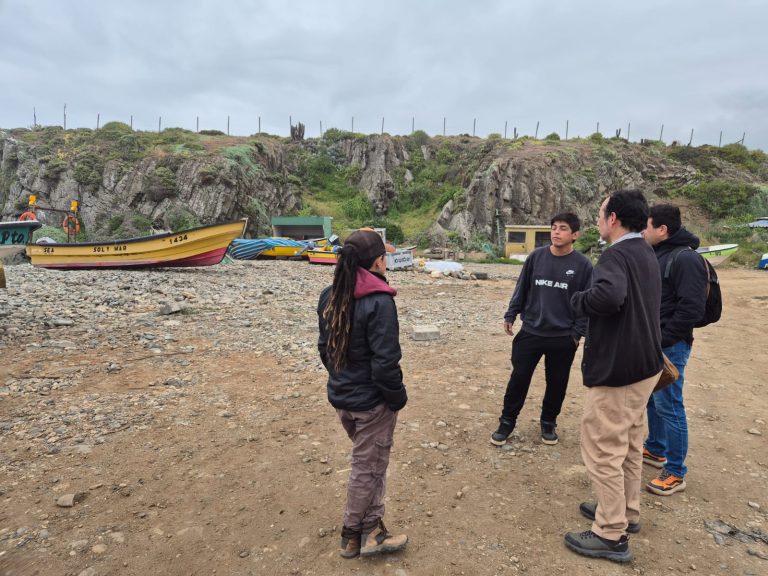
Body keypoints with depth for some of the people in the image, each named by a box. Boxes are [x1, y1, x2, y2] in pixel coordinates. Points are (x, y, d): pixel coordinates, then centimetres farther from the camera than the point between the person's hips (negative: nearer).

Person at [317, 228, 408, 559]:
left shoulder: (330, 296, 0)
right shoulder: (379, 301, -24)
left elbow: (324, 347, 8)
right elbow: (385, 362, -24)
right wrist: (398, 397, -10)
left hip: (340, 396, 7)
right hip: (372, 401, -7)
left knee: (368, 461, 24)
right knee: (368, 468, 12)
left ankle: (370, 528, 33)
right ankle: (356, 536, 30)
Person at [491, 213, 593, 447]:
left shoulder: (583, 264, -6)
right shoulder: (536, 256, 0)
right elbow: (522, 289, 6)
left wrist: (578, 332, -7)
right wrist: (511, 315, 3)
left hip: (563, 337, -1)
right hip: (530, 332, 1)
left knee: (557, 383, 12)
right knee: (519, 378, 5)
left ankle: (549, 422, 32)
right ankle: (507, 421, 21)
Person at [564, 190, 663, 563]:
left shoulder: (616, 255, -20)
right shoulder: (647, 255, 12)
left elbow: (609, 295, -40)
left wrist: (578, 300, -21)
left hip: (615, 370, -10)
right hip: (644, 365, 10)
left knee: (603, 452, 2)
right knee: (628, 445, 22)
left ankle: (611, 535, 13)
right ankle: (626, 511, 37)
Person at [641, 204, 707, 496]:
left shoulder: (686, 259, -17)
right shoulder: (654, 255, 11)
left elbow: (691, 308, -22)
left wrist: (660, 339, -19)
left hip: (669, 346, -9)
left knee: (668, 406, -2)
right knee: (652, 399, 19)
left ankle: (676, 473, 11)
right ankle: (655, 449, 37)